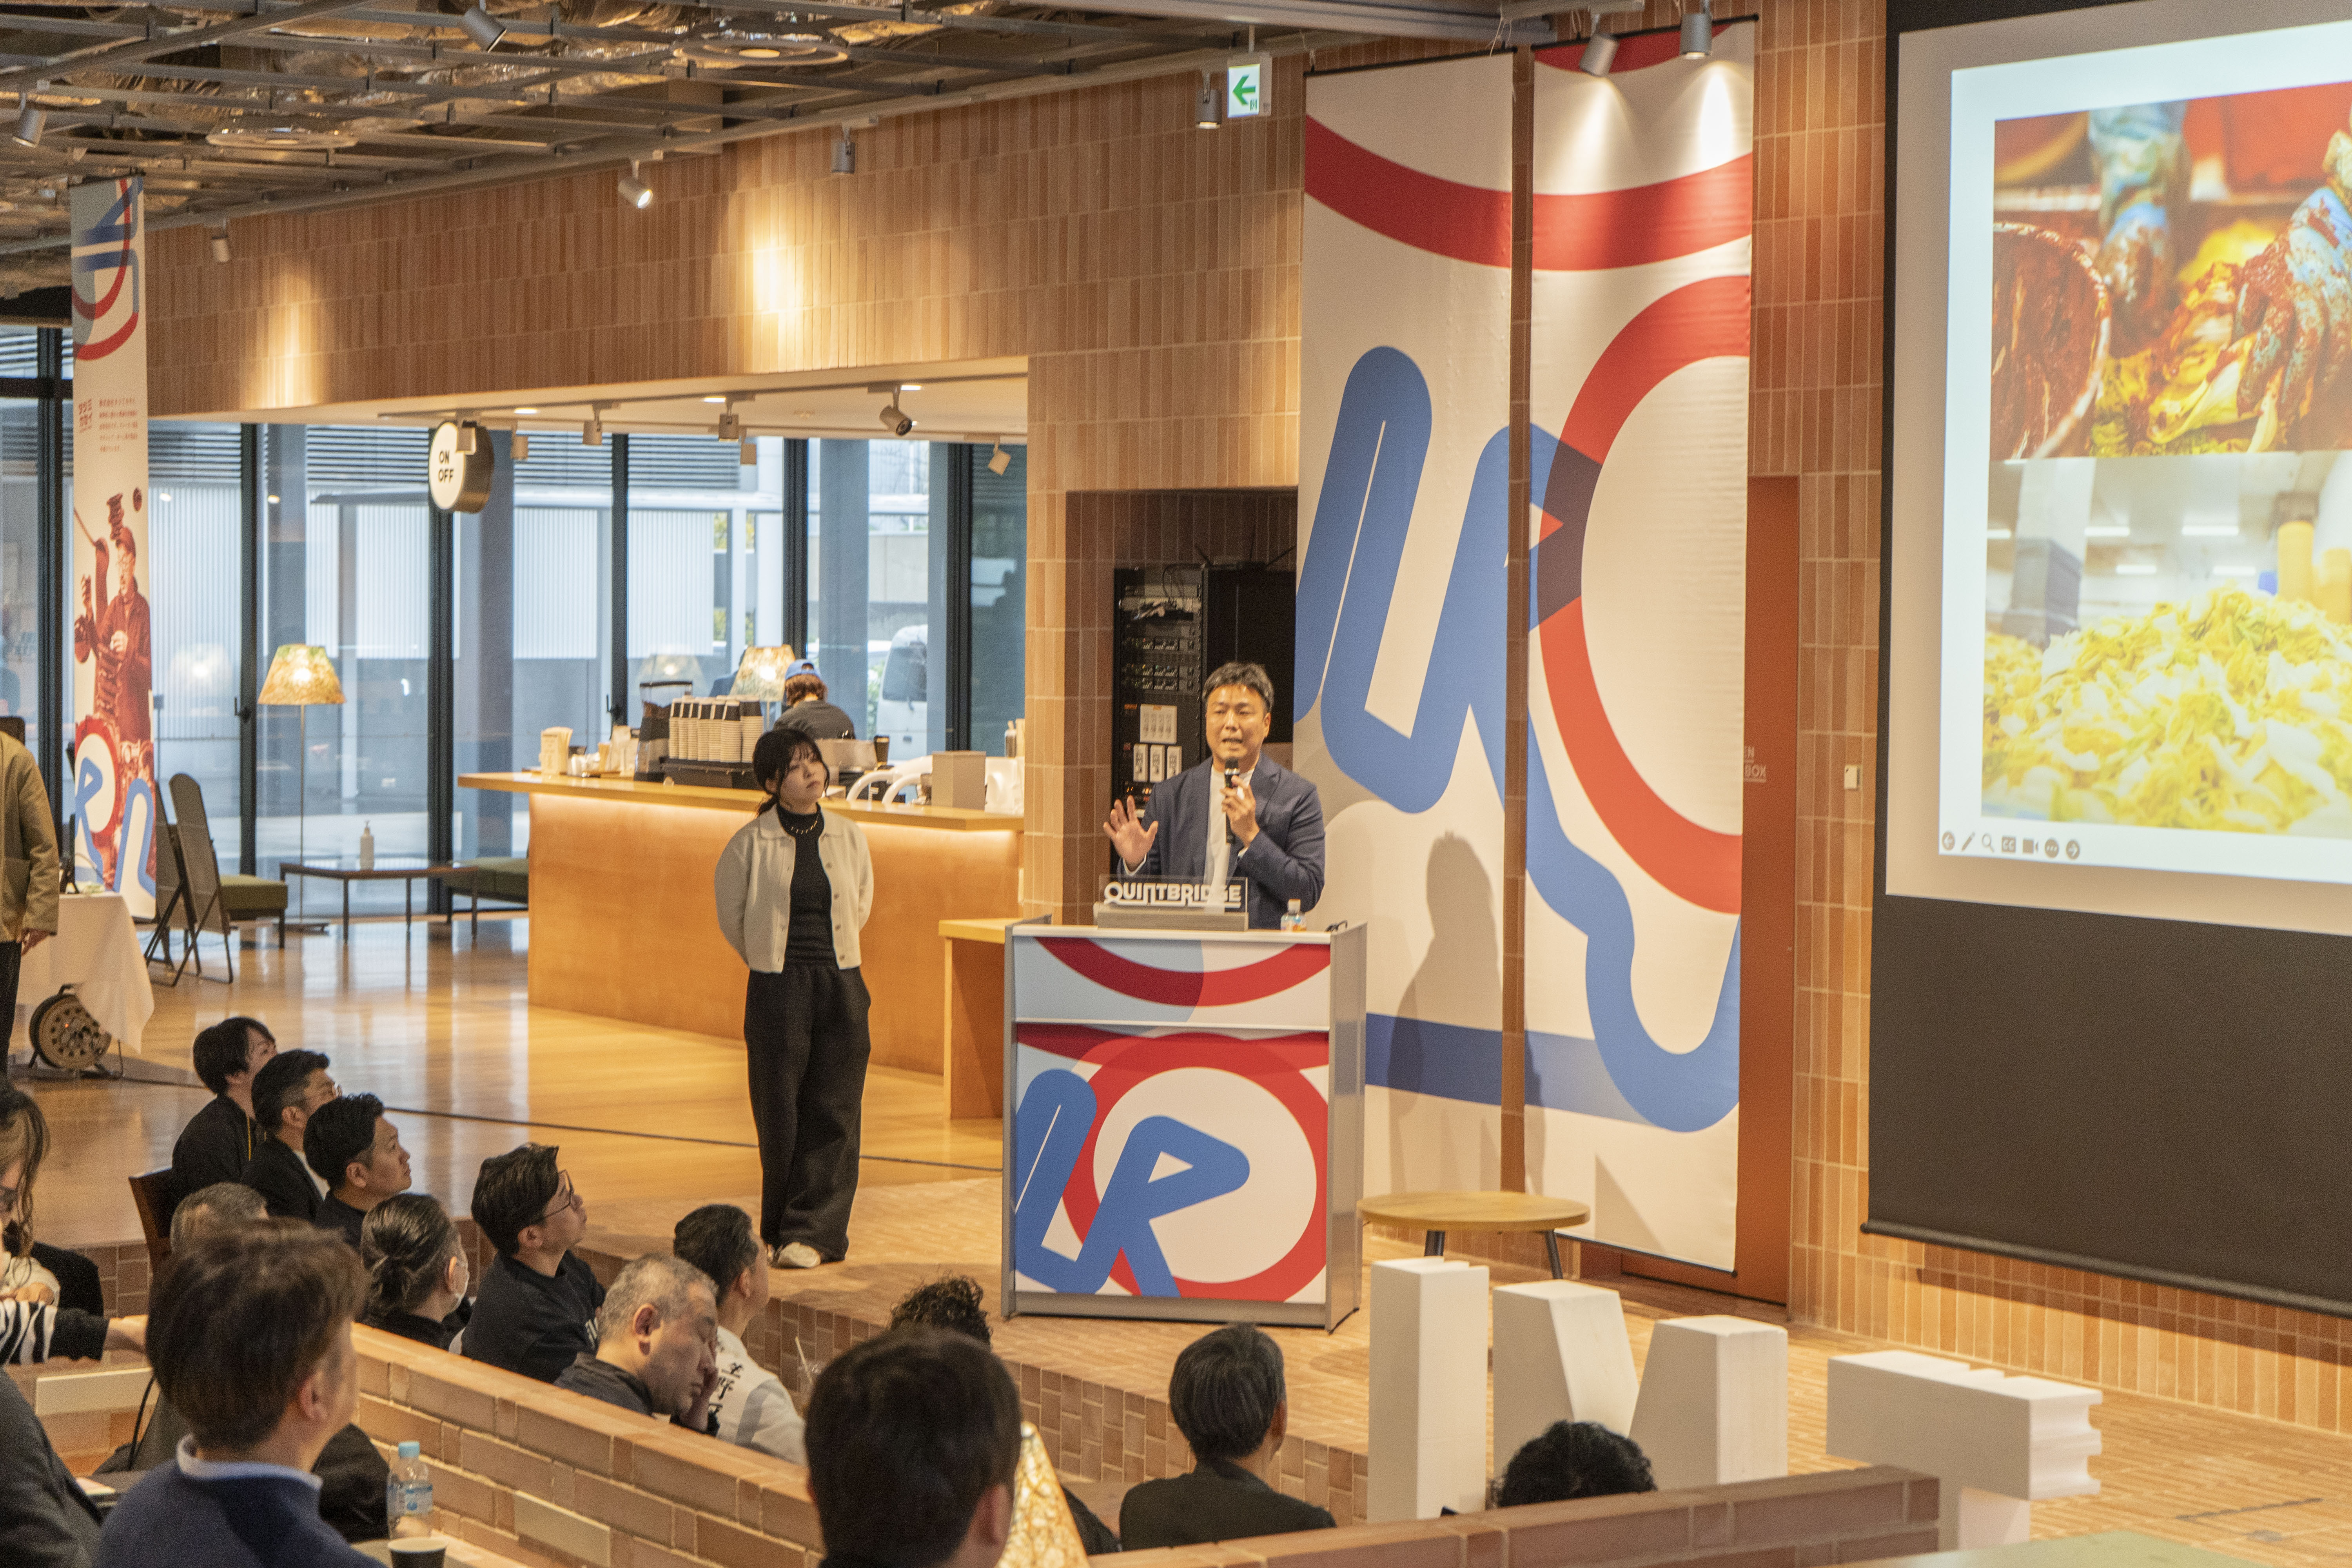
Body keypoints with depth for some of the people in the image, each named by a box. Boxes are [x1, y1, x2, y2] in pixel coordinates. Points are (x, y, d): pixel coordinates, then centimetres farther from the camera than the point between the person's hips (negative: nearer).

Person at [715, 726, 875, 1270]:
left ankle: (813, 1231, 5)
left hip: (841, 985, 2)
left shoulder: (849, 837, 4)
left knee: (832, 1111, -1)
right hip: (776, 989, -2)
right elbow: (731, 918, 8)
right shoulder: (750, 844, -5)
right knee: (780, 1113, 0)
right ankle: (779, 1230, 13)